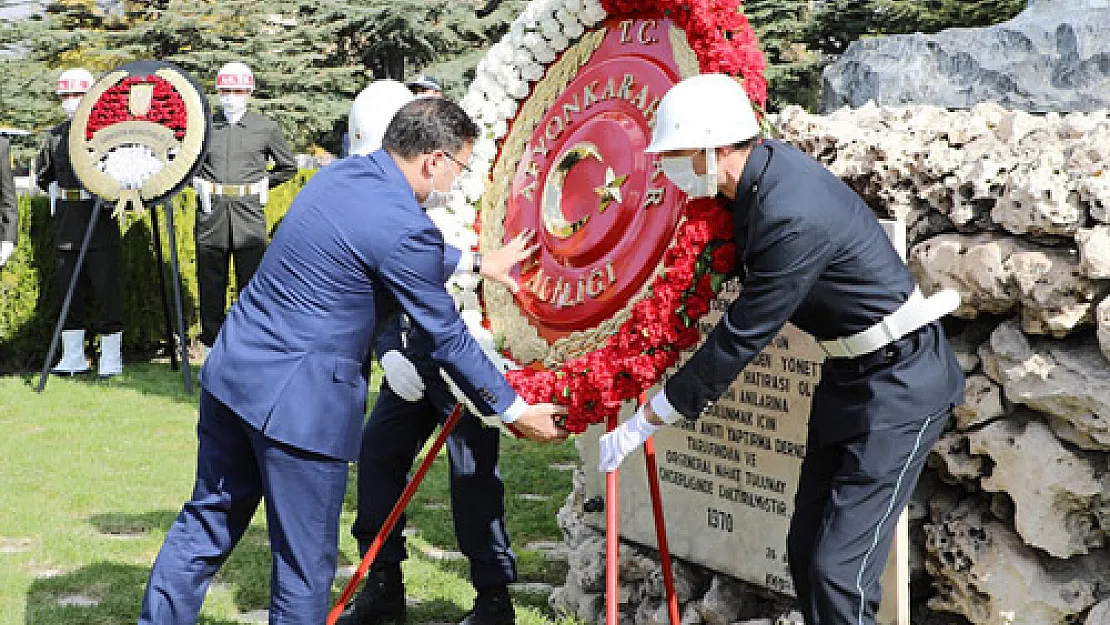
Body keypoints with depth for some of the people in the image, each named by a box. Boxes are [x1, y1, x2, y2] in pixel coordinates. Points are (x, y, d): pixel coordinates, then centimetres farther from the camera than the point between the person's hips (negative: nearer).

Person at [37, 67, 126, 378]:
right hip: (66, 226, 5)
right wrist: (58, 191, 14)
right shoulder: (55, 135, 13)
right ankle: (72, 357, 16)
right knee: (67, 289, 7)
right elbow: (42, 175, 26)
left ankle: (110, 359, 4)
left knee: (106, 288, -2)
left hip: (101, 221, -5)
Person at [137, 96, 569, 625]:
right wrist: (514, 410, 3)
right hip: (300, 402, -9)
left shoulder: (339, 175, 9)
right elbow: (448, 338, -8)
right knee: (305, 564, 6)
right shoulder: (406, 229, -17)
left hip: (232, 367, 9)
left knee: (207, 523, 20)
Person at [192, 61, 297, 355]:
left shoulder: (266, 127, 6)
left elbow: (288, 166, 18)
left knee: (251, 281, -2)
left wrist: (261, 185, 9)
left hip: (248, 214, -1)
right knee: (210, 282, 4)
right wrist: (197, 182, 10)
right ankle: (212, 345, 12)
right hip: (211, 214, 1)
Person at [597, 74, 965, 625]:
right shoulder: (763, 169, -1)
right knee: (805, 549, 12)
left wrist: (648, 419, -16)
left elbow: (741, 337, -24)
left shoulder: (793, 218, -29)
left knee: (837, 569, -12)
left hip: (898, 383, -10)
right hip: (849, 375, 10)